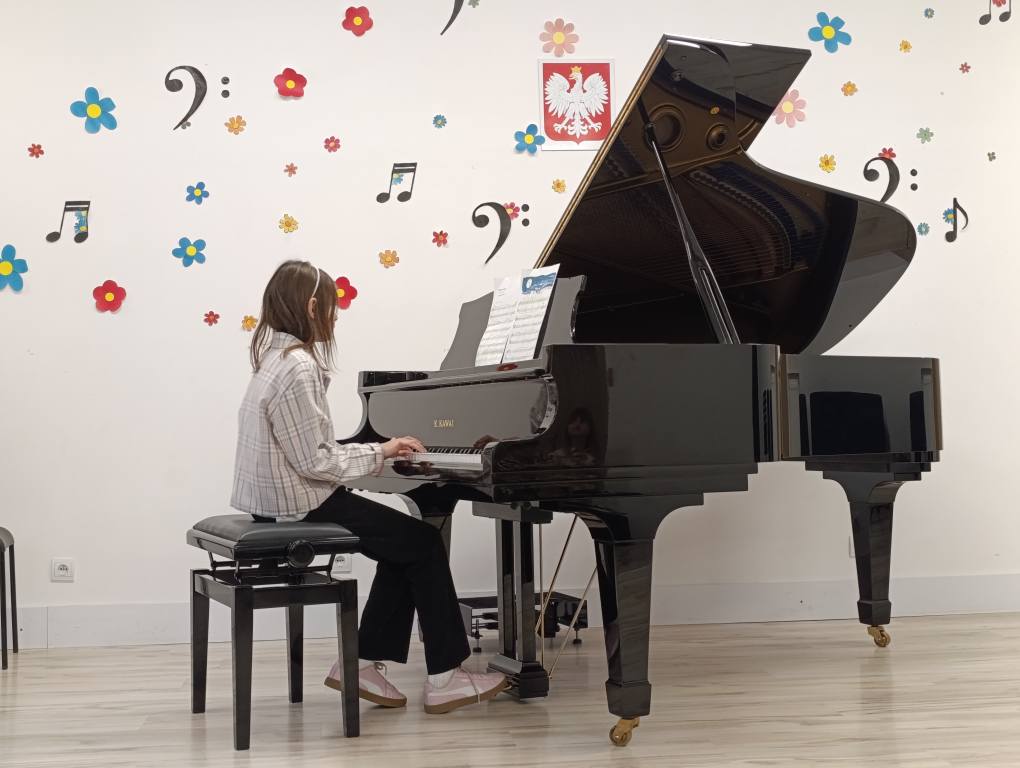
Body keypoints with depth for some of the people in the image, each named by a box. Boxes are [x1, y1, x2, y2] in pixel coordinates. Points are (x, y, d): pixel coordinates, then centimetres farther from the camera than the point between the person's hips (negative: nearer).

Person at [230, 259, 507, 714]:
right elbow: (314, 462, -22)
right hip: (301, 505, -10)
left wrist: (382, 450, 6)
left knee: (403, 548, 16)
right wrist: (379, 453, -11)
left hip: (283, 497, 10)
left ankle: (363, 663, 15)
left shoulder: (279, 359, 12)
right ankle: (444, 677, 1)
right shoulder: (298, 367, -20)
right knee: (424, 544, -3)